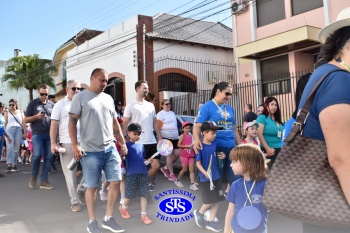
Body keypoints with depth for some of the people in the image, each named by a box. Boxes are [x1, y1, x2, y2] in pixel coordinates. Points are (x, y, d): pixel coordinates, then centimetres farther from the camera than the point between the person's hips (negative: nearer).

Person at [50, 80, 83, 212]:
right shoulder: (60, 104, 3)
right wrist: (53, 143, -8)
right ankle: (74, 201, 13)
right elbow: (54, 125, 0)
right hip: (67, 143, -3)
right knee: (70, 174, 3)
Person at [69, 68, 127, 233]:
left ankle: (108, 219, 19)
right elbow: (72, 123, -6)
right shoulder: (80, 97, -1)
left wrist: (123, 143, 15)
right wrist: (75, 145, -14)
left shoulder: (108, 99, 14)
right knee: (91, 187, 3)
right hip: (91, 151, -5)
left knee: (116, 182, 4)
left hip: (111, 149, 5)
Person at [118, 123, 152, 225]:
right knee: (130, 195, 8)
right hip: (131, 174, -5)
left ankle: (143, 215, 12)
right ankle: (123, 207, 37)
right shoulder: (127, 145, -5)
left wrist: (148, 160, 3)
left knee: (144, 194, 4)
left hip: (143, 173, 5)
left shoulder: (141, 145, 12)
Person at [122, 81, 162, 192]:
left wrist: (160, 137, 11)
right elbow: (125, 124, -5)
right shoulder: (131, 105, -3)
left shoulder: (151, 105, 15)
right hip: (137, 143, -5)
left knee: (156, 165, 4)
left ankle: (148, 183, 27)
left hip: (151, 142, 5)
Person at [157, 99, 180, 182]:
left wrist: (177, 134, 22)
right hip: (166, 138, -7)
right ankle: (171, 174, 3)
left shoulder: (172, 113, 19)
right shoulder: (160, 114, -5)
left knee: (177, 154, 3)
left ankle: (166, 168, 20)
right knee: (170, 155, -7)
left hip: (175, 137, 7)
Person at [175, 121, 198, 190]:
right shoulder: (182, 136, -7)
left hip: (191, 155, 5)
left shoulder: (190, 136, 11)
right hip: (184, 155, -5)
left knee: (192, 170, -1)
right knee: (185, 169, 3)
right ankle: (178, 181, 25)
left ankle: (192, 184, -2)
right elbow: (178, 145, -12)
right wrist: (187, 146, -19)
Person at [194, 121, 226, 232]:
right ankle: (199, 213, 27)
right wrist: (205, 173, -28)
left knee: (216, 200, 9)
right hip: (206, 179, -7)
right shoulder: (201, 147, -15)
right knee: (210, 201, 1)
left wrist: (221, 156, 0)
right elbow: (198, 163, -15)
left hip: (216, 177, 7)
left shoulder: (214, 145, 4)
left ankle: (211, 221, 22)